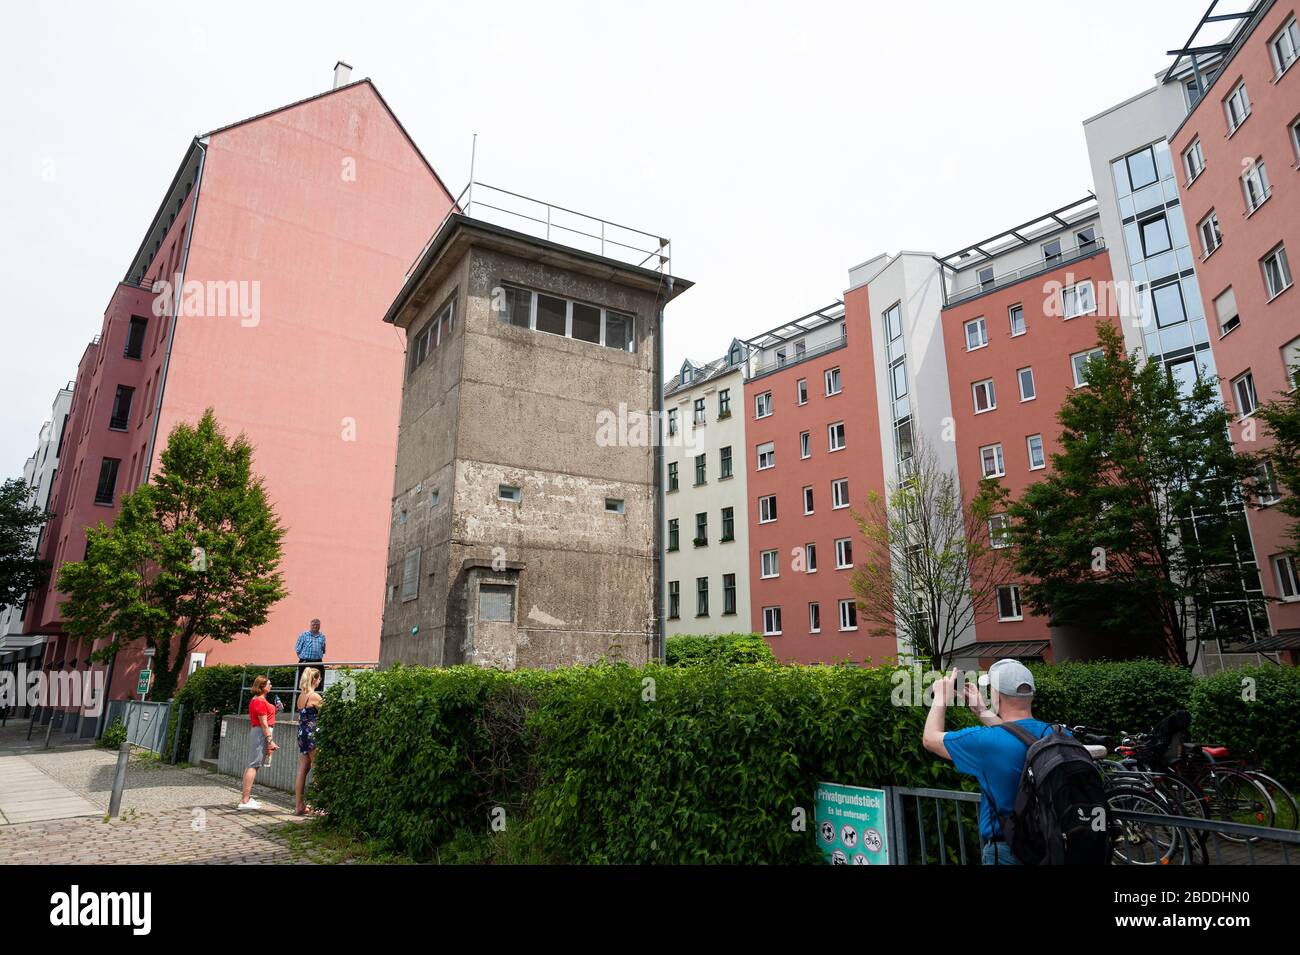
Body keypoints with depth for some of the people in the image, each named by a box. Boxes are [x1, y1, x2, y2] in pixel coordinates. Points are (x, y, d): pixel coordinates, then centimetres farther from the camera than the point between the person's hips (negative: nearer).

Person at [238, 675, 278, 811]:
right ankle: (245, 801, -11)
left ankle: (247, 798, 21)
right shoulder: (261, 702, -16)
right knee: (254, 765, -10)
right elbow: (264, 723, -19)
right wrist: (270, 741, -19)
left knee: (252, 765, 14)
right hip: (262, 733, -11)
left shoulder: (255, 700, 16)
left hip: (255, 731, 11)